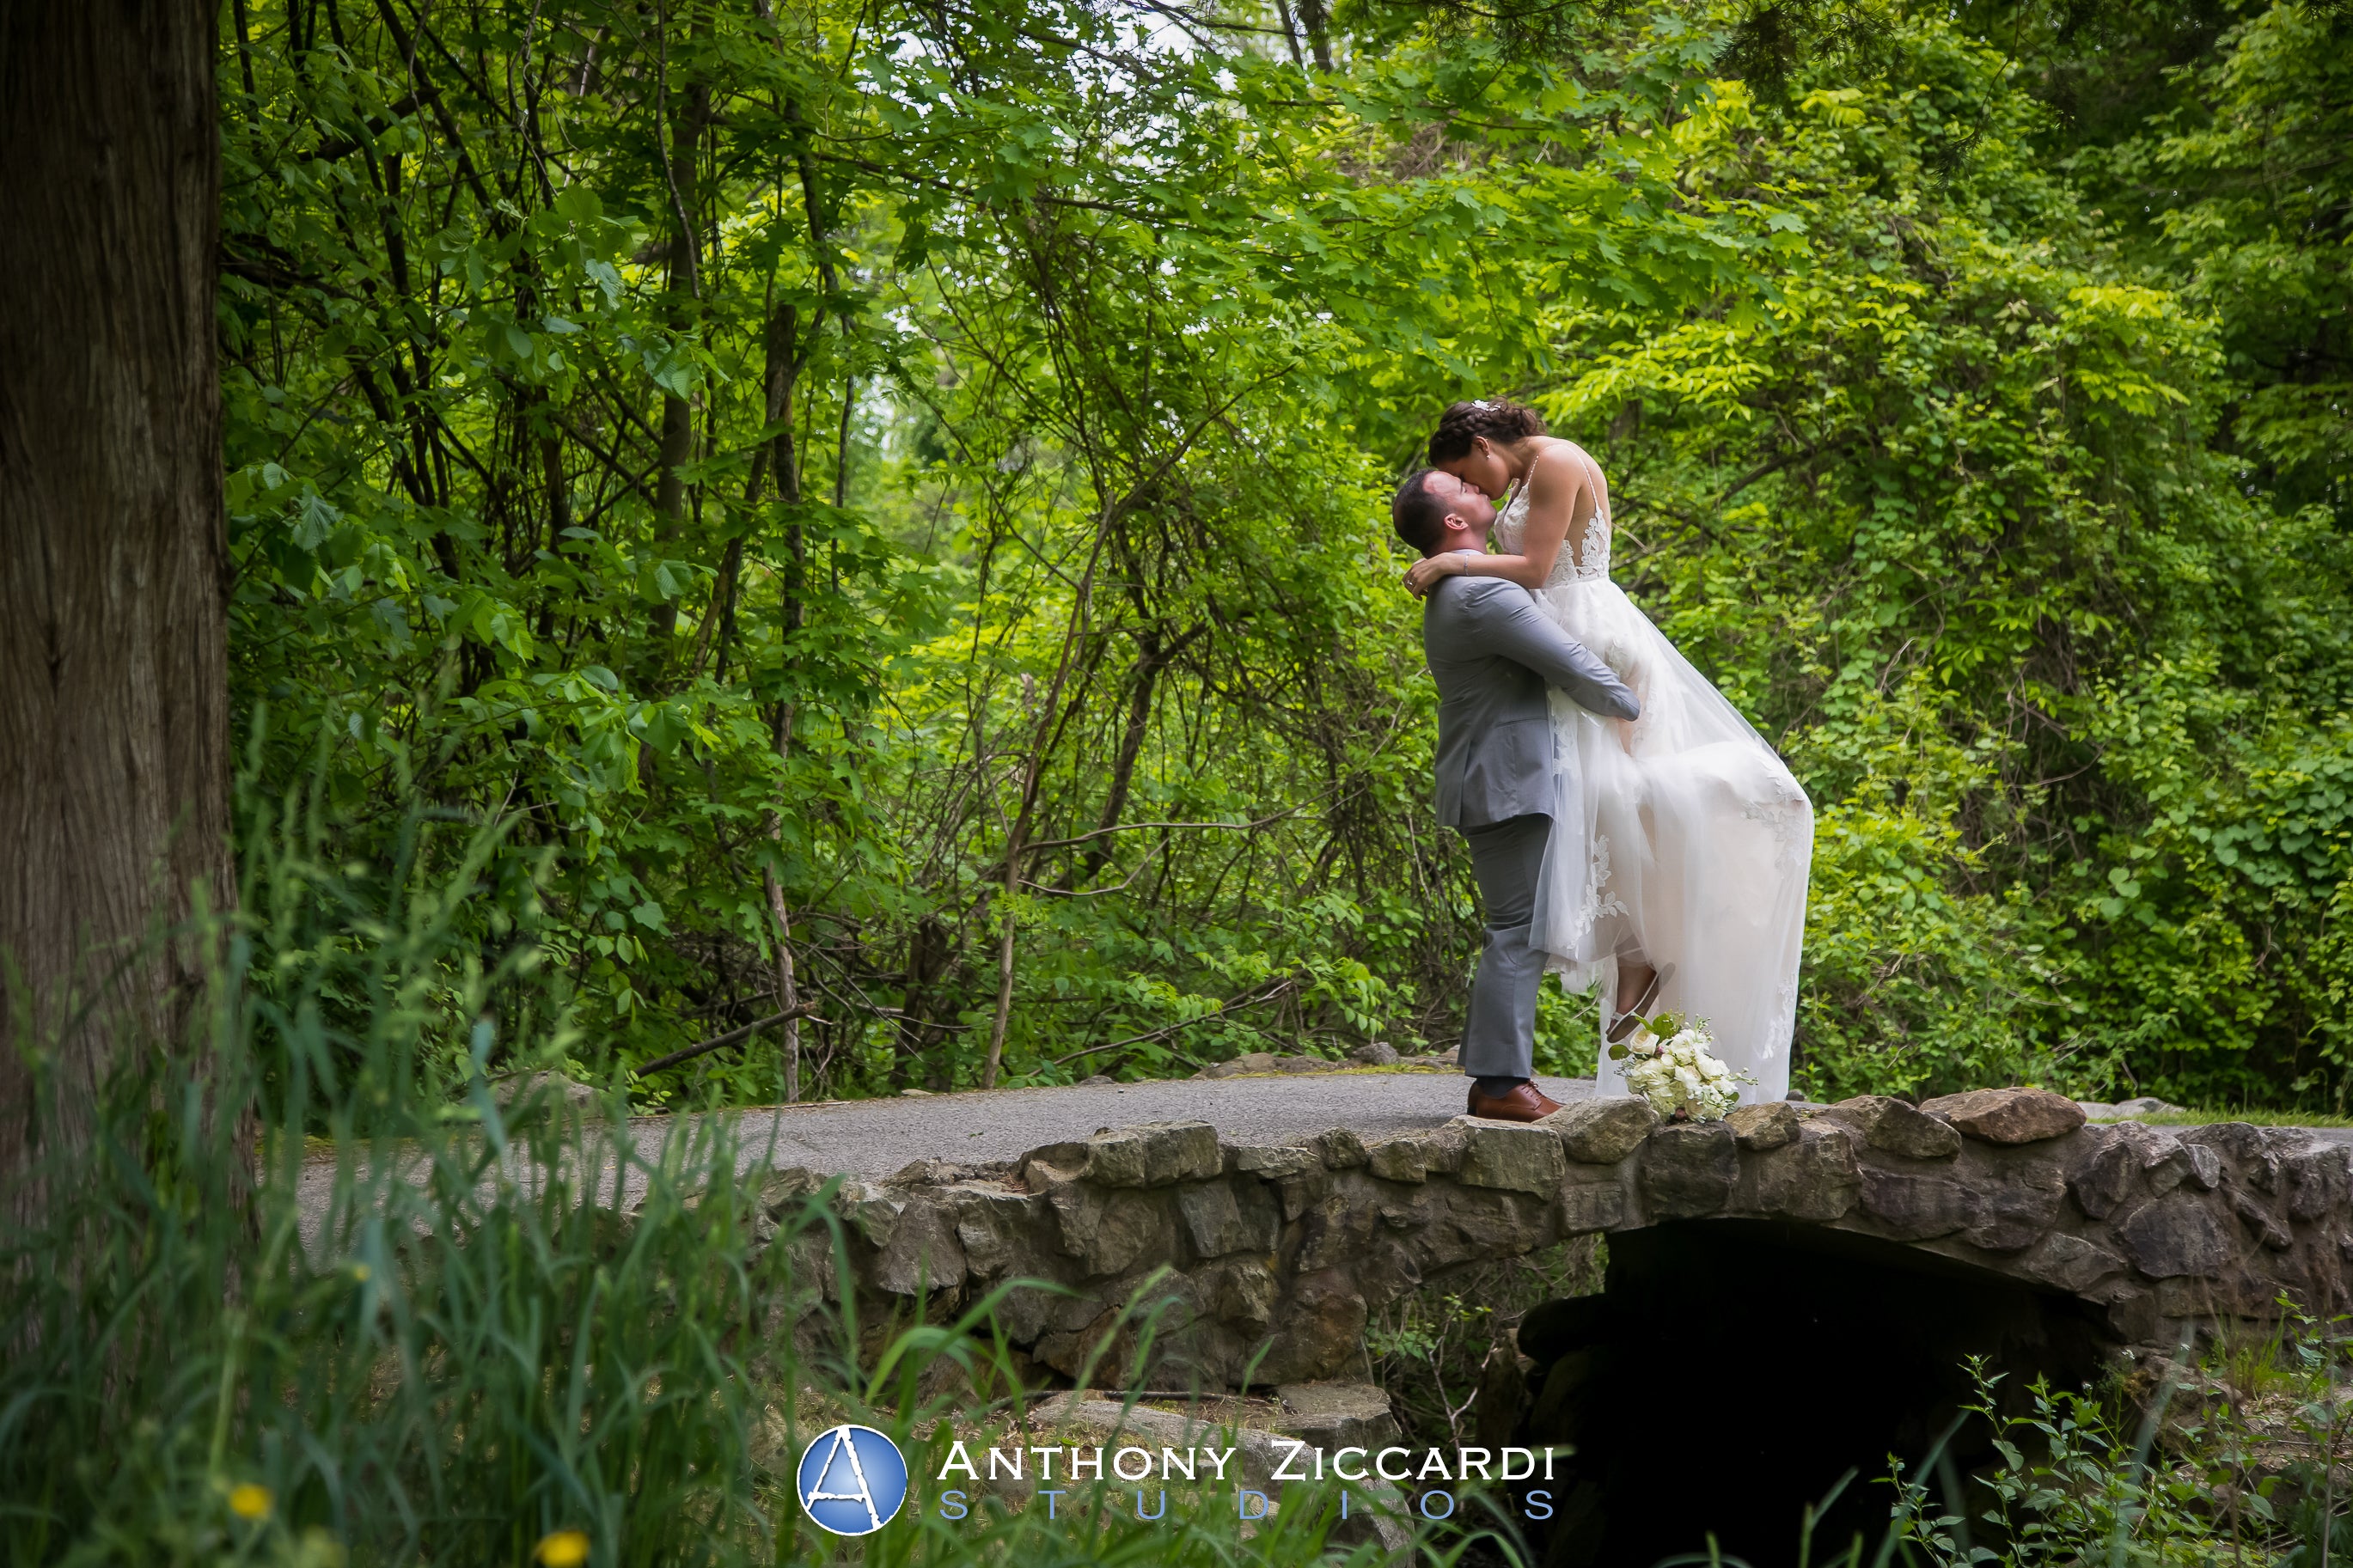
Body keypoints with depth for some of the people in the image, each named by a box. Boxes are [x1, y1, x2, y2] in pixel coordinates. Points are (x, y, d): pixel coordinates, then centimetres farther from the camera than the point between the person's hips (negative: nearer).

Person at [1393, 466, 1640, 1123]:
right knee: (1519, 930, -9)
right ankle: (1501, 1081, -9)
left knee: (1516, 931, 13)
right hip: (1510, 784, -11)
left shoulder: (1451, 594, 17)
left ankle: (1496, 1071, 15)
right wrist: (1636, 708, 0)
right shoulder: (1484, 595, -18)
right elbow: (1576, 671, -16)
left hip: (1492, 782, 11)